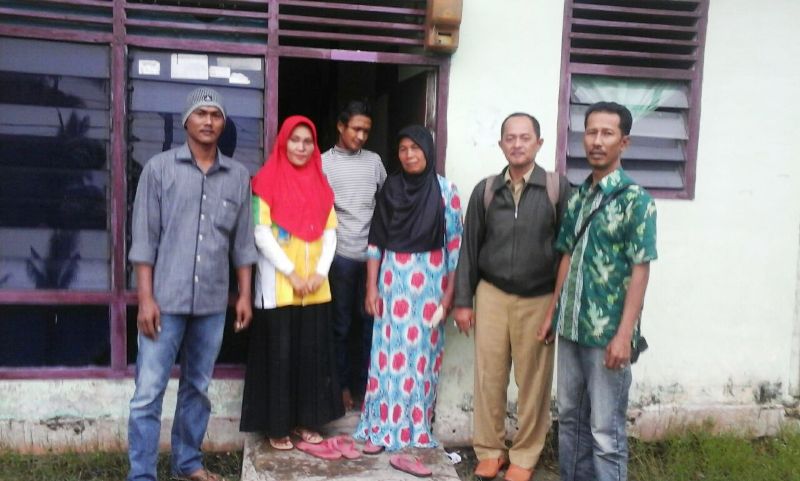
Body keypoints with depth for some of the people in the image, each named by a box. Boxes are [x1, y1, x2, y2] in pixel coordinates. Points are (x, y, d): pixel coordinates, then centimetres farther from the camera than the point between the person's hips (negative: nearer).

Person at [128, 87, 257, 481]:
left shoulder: (238, 176, 7)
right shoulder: (159, 168, -1)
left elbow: (242, 242, 10)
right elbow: (144, 238, -4)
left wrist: (245, 295, 7)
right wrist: (145, 298, -9)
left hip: (213, 302, 3)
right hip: (165, 300, -3)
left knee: (197, 388, 14)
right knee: (148, 393, 0)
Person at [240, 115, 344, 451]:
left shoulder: (320, 183, 11)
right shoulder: (268, 181, -4)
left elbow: (330, 232, 9)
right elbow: (261, 233, -10)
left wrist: (320, 271, -5)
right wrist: (291, 273, -14)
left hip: (315, 287, 5)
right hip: (278, 286, -4)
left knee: (312, 353, 8)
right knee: (280, 355, 1)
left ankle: (306, 420, 22)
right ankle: (277, 426, 14)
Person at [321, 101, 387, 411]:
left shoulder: (374, 161, 10)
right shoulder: (323, 162, 1)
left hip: (373, 253, 3)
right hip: (341, 254, -2)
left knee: (370, 320, 7)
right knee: (341, 324, 7)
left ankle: (365, 383, 19)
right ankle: (342, 384, 19)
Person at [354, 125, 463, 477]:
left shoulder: (445, 190, -2)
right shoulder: (390, 188, 4)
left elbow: (455, 242, -2)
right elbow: (376, 241, 5)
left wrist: (450, 292, -5)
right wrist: (372, 287, 0)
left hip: (430, 280, -1)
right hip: (392, 279, 2)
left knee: (421, 353, 5)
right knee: (389, 351, 5)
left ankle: (414, 431, 19)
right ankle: (381, 427, 18)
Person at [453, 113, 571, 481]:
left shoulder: (558, 189, -4)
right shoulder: (485, 190, 4)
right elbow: (469, 247, 7)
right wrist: (463, 300, 5)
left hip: (539, 300, -2)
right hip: (492, 295, 2)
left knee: (533, 381, 8)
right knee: (489, 377, 7)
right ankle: (489, 450, 25)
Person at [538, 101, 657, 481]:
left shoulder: (635, 199, -9)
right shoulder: (577, 197, 9)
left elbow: (640, 271, -12)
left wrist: (624, 335, -16)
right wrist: (552, 314, 13)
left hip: (607, 334, -6)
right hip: (570, 328, 6)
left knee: (605, 430, 3)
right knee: (569, 417, 17)